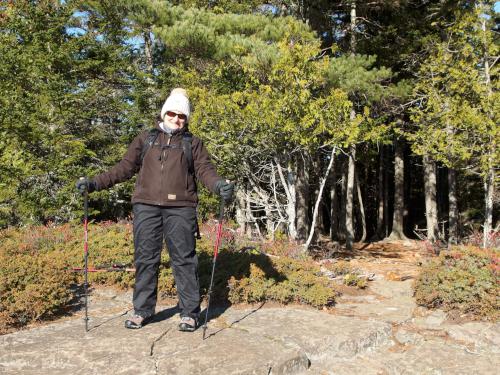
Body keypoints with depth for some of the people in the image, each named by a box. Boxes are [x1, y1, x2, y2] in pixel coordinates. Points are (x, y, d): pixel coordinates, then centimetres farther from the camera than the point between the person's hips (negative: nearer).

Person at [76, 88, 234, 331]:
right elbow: (125, 167, 15)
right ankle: (142, 310, 17)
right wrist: (95, 183, 6)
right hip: (146, 205, 2)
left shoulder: (193, 143, 14)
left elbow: (205, 170, 3)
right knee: (145, 258, 5)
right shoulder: (145, 139, 17)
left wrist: (219, 185, -18)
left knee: (184, 258, -1)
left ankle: (190, 313, 8)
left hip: (180, 208, -1)